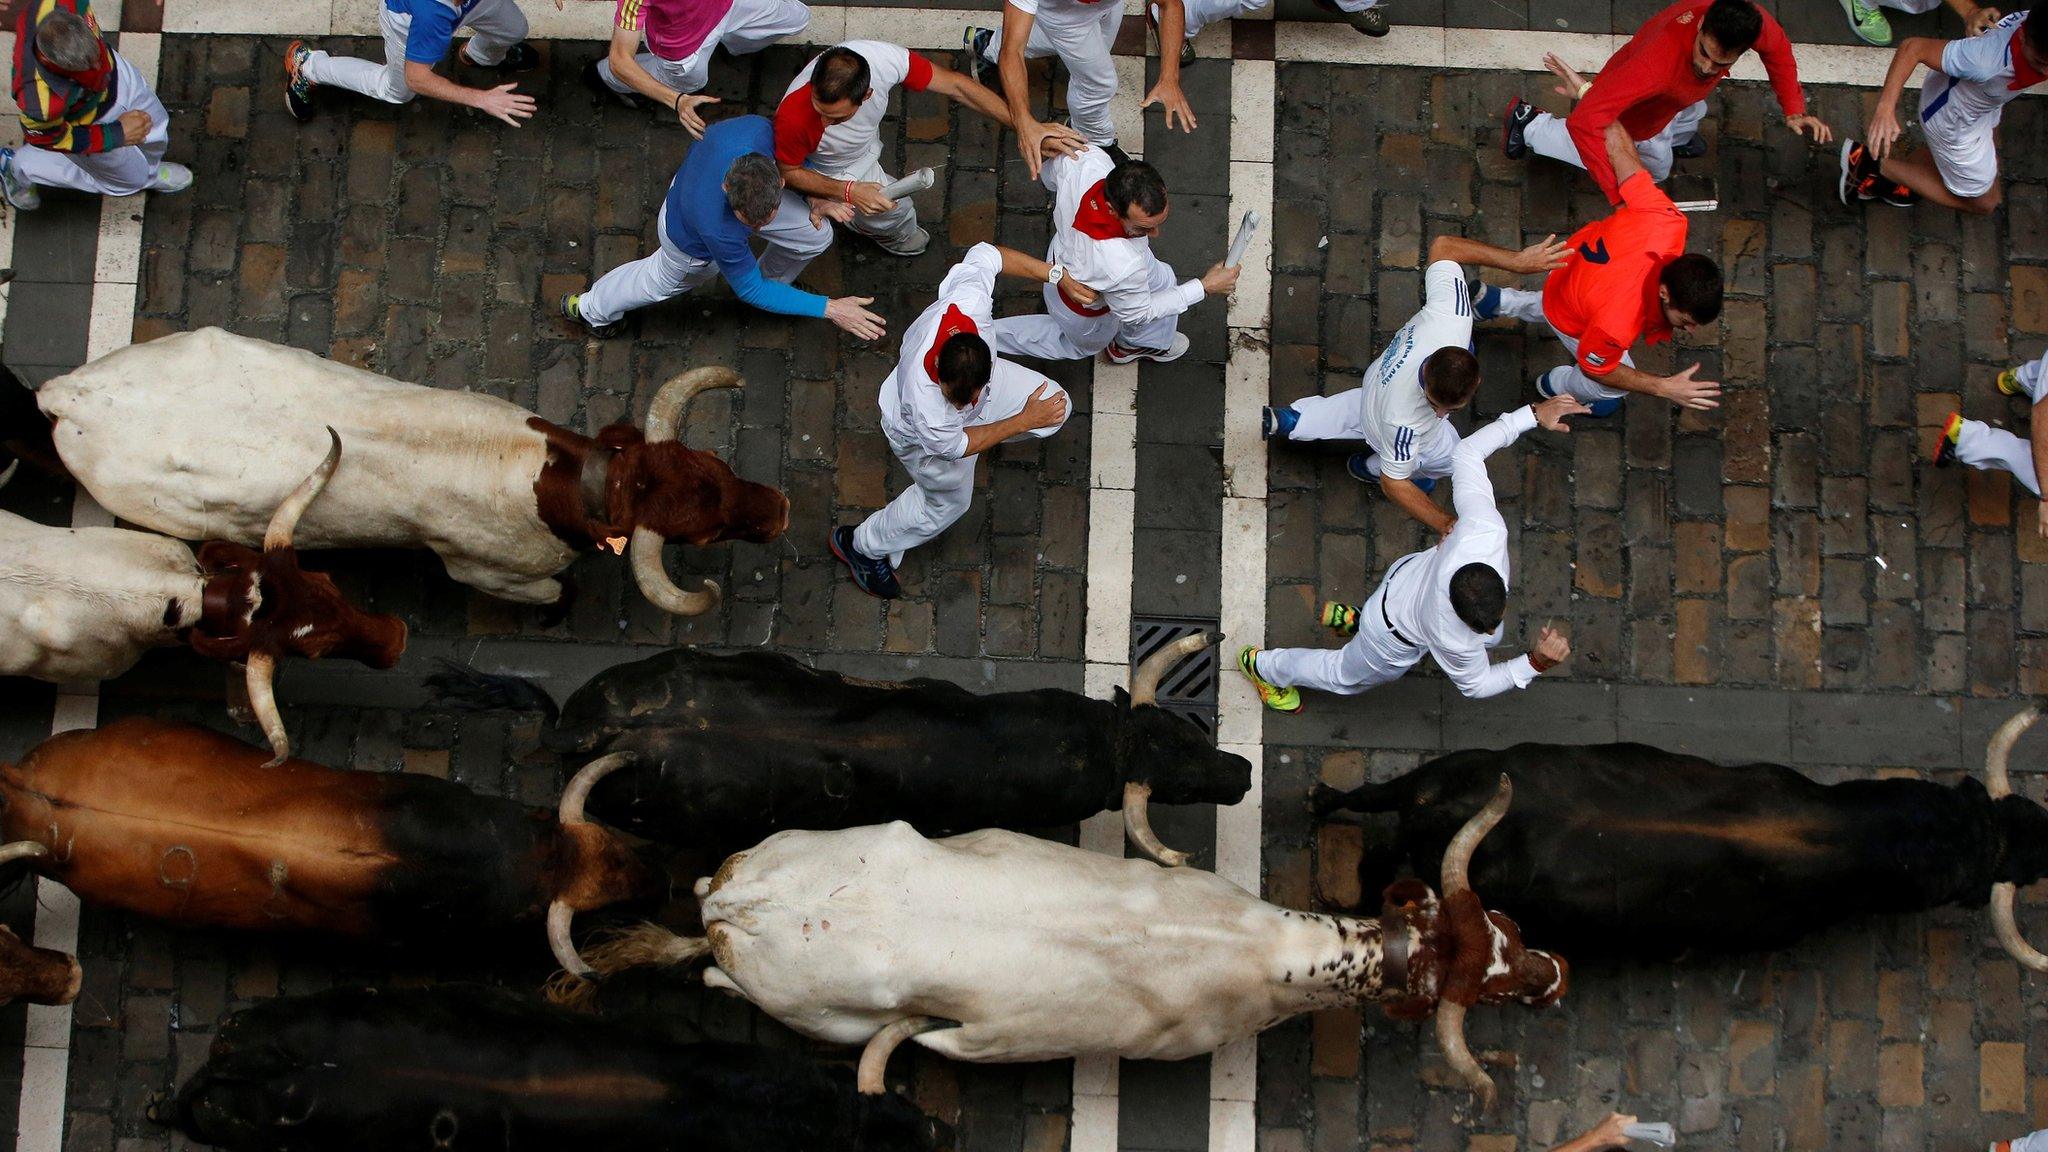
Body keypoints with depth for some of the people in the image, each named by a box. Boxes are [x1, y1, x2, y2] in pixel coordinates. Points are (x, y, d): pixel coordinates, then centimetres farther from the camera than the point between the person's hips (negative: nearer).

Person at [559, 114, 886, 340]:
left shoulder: (756, 129, -43)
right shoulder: (718, 229, -52)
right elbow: (751, 291, -31)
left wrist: (813, 197, -19)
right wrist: (830, 309, -32)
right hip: (690, 243, -4)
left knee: (817, 235, 1)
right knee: (660, 281, 28)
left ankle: (772, 277, 36)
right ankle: (589, 308, 60)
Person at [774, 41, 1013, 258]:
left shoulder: (885, 59, -40)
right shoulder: (793, 117, -47)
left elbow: (955, 85, -25)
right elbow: (788, 172, -25)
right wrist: (849, 192, -38)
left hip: (866, 142, 4)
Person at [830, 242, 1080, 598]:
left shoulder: (967, 300, -46)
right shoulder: (924, 405, -52)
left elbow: (985, 255, -22)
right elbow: (956, 446, -28)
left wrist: (1058, 276, -20)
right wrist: (1023, 421, -26)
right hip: (926, 439, -5)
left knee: (1055, 406, 18)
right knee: (948, 502, 19)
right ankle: (861, 546, 45)